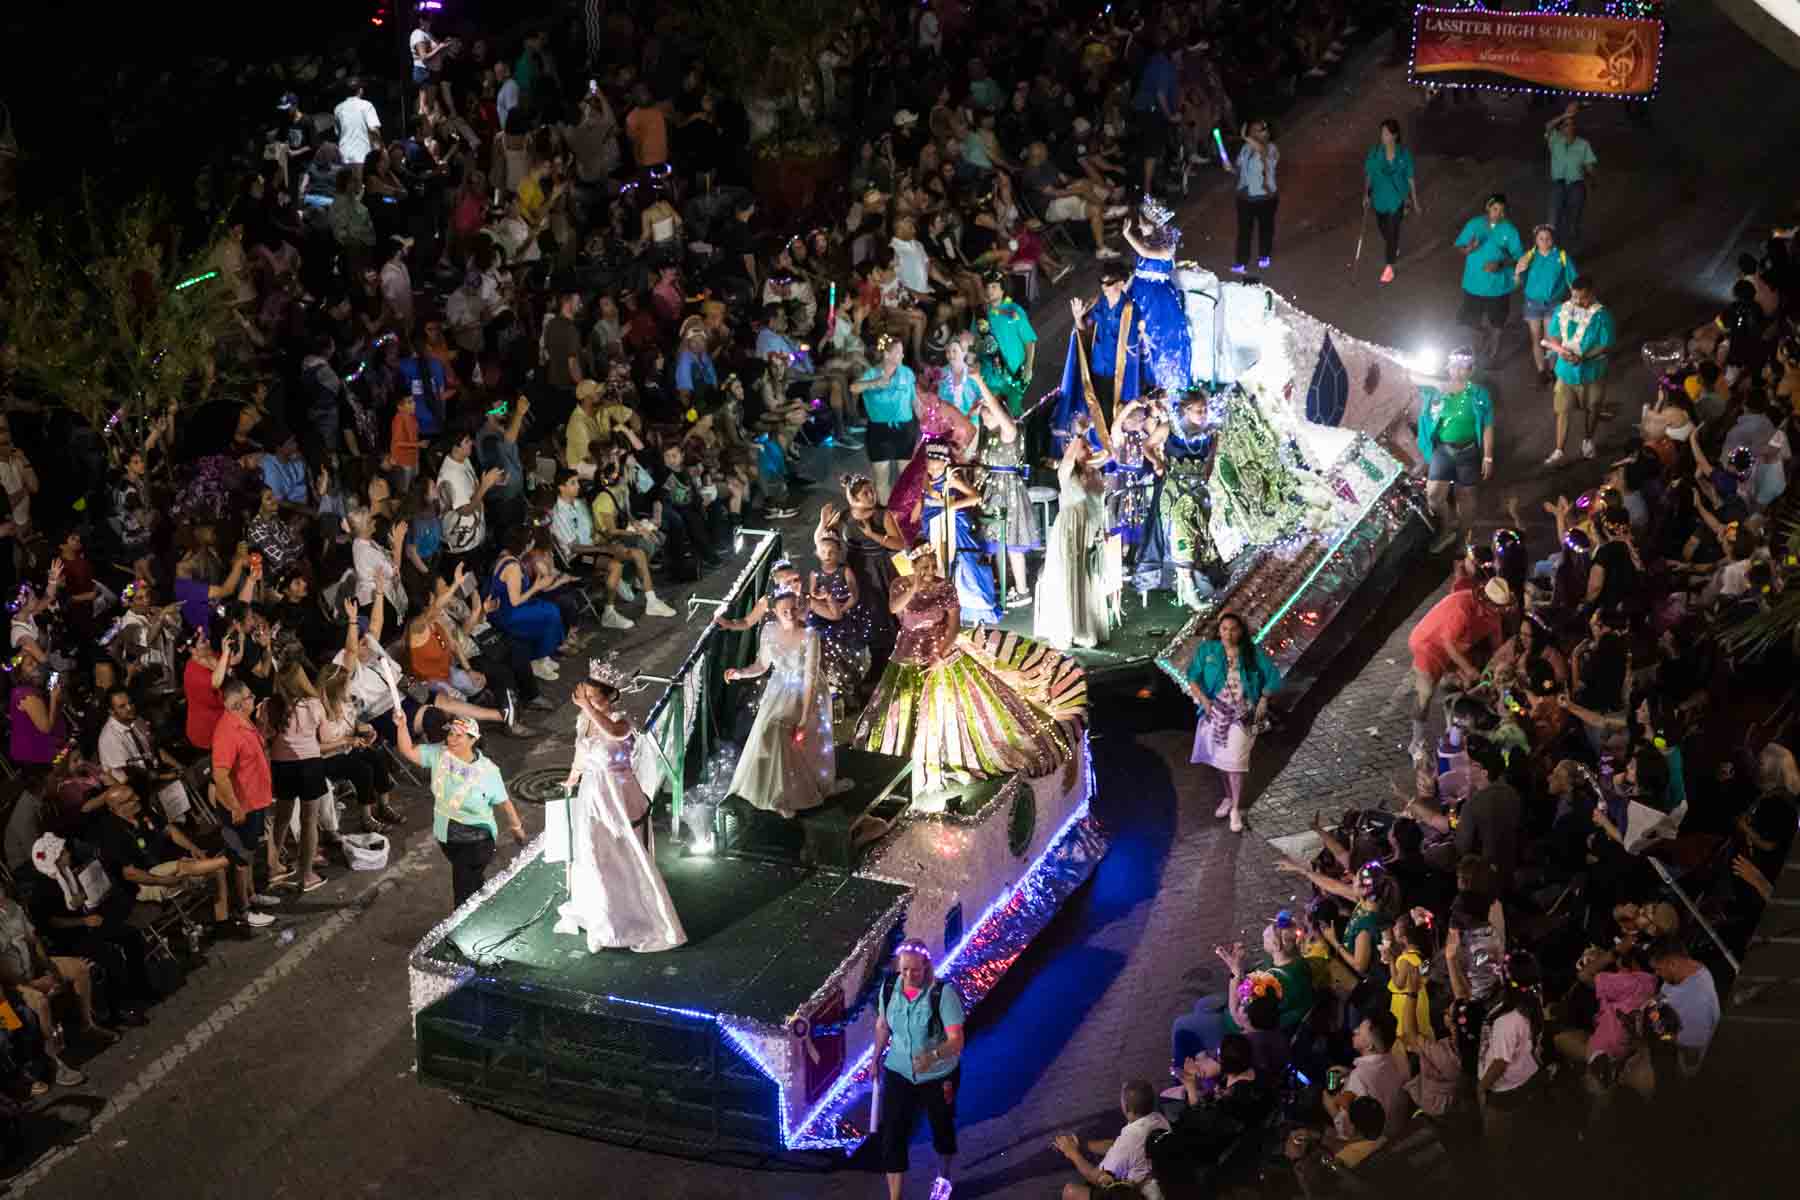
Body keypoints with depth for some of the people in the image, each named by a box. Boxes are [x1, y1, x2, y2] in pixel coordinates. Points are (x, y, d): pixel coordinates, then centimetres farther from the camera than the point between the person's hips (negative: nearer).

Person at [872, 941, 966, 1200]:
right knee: (892, 1135, -5)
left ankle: (943, 1177, 50)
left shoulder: (944, 993, -27)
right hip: (898, 1072, 2)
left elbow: (957, 1041, -31)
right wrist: (876, 1058, 13)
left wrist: (933, 1055, -49)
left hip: (938, 1074, -2)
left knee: (941, 1127, 21)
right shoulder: (889, 987, -14)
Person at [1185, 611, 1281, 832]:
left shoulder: (1253, 653, -3)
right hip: (1216, 712, 2)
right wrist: (1203, 699, -18)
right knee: (1220, 757, 14)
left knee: (1235, 760, -9)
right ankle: (1228, 797, 37)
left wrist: (1263, 700, -4)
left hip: (1242, 714, -2)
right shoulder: (1207, 650, -2)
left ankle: (1236, 809, 0)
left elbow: (1273, 677, 4)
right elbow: (1193, 677, -5)